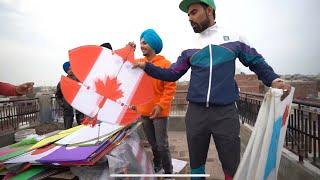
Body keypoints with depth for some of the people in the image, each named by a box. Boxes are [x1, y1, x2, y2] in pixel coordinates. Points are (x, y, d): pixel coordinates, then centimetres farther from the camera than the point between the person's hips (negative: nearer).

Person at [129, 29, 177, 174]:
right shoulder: (138, 62, 7)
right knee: (153, 144, 21)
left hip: (159, 111, -5)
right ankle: (157, 164, 43)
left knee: (162, 145, 2)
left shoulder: (165, 63, -9)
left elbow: (170, 87, -13)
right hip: (144, 110, 5)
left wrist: (160, 105, -20)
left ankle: (168, 172, 22)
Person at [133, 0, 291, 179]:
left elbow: (256, 62, 11)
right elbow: (172, 74, 9)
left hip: (226, 112, -2)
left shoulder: (233, 38, 5)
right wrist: (147, 66, -2)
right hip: (196, 113, 2)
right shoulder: (190, 47, 9)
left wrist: (274, 80, -5)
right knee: (196, 165, 16)